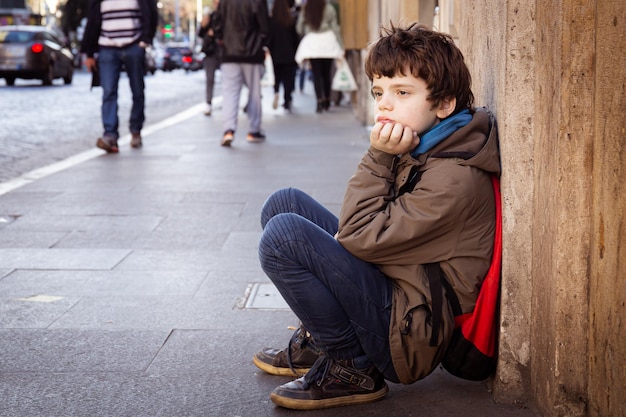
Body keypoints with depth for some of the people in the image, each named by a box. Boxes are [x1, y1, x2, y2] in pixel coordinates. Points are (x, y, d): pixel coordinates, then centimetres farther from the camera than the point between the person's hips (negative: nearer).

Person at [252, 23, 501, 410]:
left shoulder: (454, 178, -23)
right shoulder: (420, 148, 6)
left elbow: (360, 237, -22)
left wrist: (378, 159, -17)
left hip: (410, 335, -10)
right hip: (391, 293, 10)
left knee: (282, 234, -23)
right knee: (284, 202, 12)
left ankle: (351, 367, -8)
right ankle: (318, 342, 17)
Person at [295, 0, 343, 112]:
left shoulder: (305, 10, 1)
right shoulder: (329, 9, -3)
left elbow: (299, 28, 5)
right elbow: (335, 28, -1)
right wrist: (341, 46, 4)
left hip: (312, 43, 0)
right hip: (328, 41, 0)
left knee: (316, 74, 0)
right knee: (327, 73, 10)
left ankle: (320, 101, -11)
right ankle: (327, 101, 18)